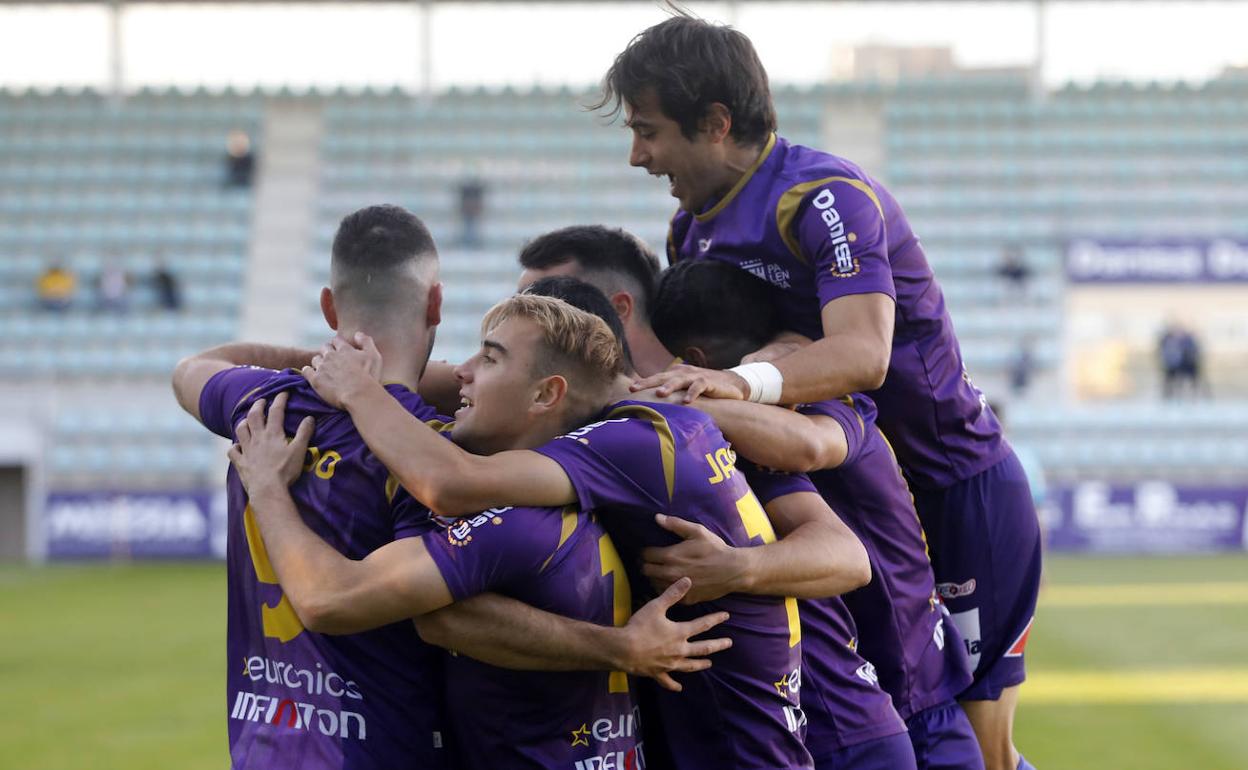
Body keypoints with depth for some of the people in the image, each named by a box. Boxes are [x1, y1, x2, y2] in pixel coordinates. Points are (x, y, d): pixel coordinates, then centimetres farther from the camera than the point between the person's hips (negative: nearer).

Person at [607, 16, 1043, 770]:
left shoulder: (827, 196, -24)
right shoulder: (694, 226, 4)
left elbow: (862, 353, -38)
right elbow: (674, 350, 7)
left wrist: (745, 381, -54)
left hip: (958, 490, -8)